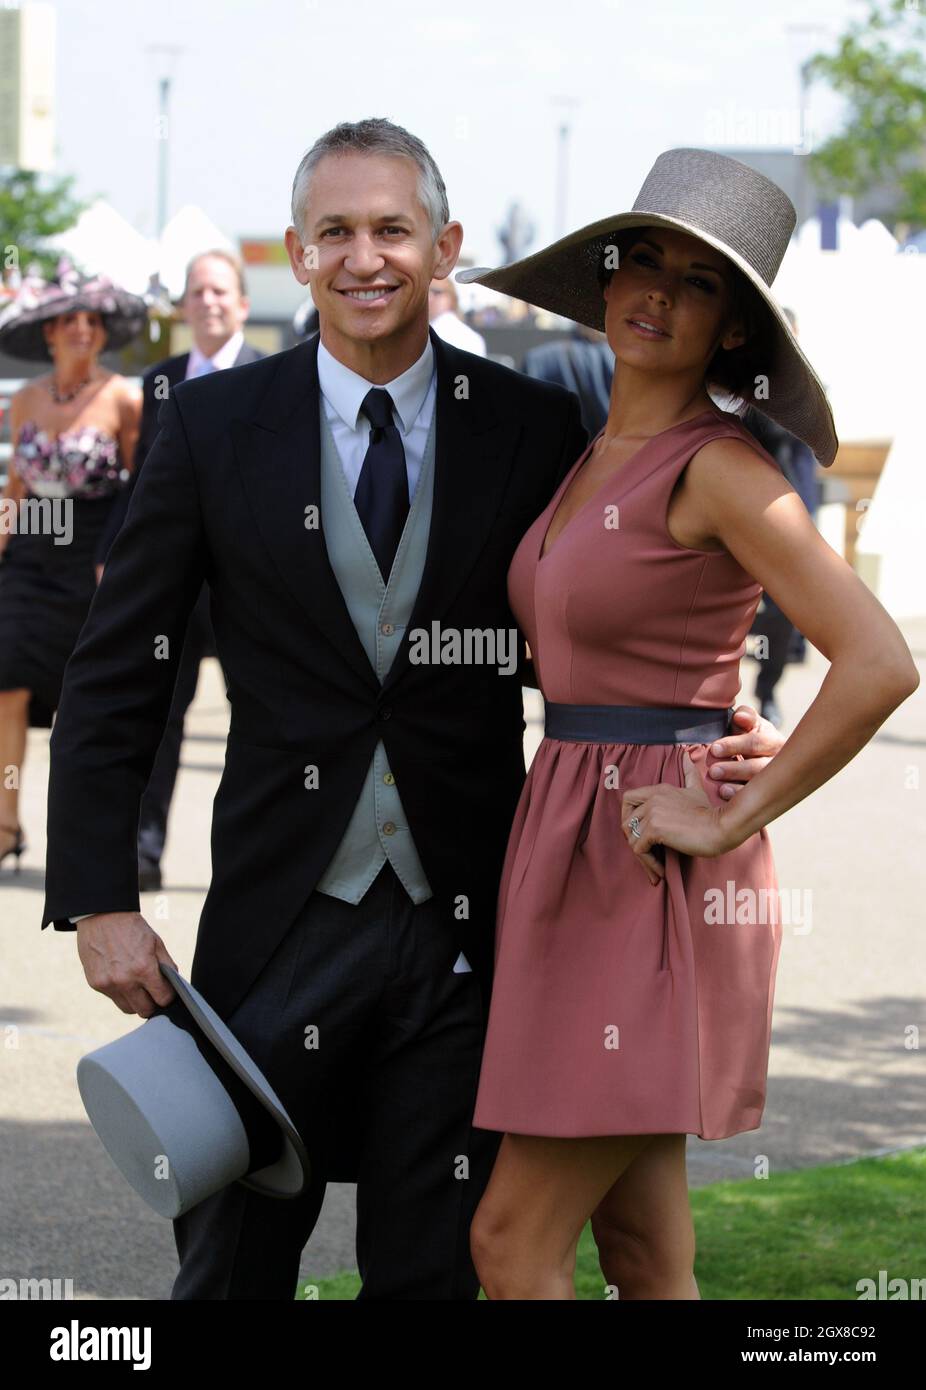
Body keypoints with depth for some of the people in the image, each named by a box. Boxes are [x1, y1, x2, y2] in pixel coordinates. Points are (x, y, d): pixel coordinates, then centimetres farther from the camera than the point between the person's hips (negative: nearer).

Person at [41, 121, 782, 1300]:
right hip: (281, 927, 0)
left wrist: (728, 742, -13)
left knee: (435, 1270, 9)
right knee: (231, 1261, 7)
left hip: (464, 934, 1)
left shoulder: (534, 429, 1)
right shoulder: (215, 425, 0)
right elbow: (114, 674, 2)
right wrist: (100, 901, -5)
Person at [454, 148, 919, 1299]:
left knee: (514, 1241, -7)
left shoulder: (719, 469, -14)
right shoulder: (593, 459, 12)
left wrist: (729, 822, -19)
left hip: (653, 879, -8)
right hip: (572, 854, 8)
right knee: (640, 1249, 11)